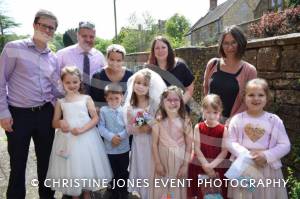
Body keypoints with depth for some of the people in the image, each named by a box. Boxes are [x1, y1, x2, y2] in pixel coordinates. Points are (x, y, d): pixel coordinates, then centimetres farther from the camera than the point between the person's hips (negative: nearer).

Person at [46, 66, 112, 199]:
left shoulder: (86, 99, -1)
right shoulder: (60, 102, 4)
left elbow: (96, 118, -5)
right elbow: (54, 123, 9)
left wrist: (82, 129, -18)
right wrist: (60, 123, -14)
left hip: (86, 138, -1)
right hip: (68, 140, 1)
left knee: (86, 166, 10)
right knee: (70, 169, 11)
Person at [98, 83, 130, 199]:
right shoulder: (103, 110, -5)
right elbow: (101, 127, -9)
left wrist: (120, 136, -22)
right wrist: (111, 137, -21)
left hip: (124, 148, 0)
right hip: (110, 148, 0)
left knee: (124, 172, 15)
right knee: (113, 172, 17)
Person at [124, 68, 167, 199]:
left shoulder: (155, 103, -9)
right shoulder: (130, 107, -3)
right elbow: (129, 129, -3)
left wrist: (151, 127, -22)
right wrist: (140, 129, -18)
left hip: (153, 142, -2)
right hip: (139, 144, 2)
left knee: (153, 171, 7)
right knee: (142, 171, 14)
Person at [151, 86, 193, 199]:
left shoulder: (185, 122, -9)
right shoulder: (158, 121, -8)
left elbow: (189, 145, -6)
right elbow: (154, 144, -5)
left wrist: (185, 165, -7)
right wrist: (158, 163, -6)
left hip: (179, 160, 0)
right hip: (163, 159, 1)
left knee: (178, 188, 14)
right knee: (162, 188, 13)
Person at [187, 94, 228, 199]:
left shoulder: (223, 129, -5)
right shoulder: (198, 127, -4)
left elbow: (224, 152, -8)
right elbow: (197, 149, -6)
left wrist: (211, 165, -17)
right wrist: (206, 165, -14)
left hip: (218, 168, 0)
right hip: (199, 167, 0)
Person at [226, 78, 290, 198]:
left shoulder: (274, 120, -3)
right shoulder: (237, 119, -5)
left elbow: (285, 145, -3)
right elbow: (230, 142, -5)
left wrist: (266, 155, -16)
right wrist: (245, 154, -19)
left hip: (268, 169, 1)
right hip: (243, 168, 0)